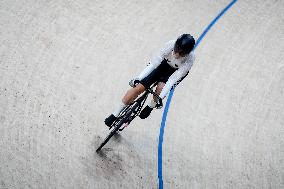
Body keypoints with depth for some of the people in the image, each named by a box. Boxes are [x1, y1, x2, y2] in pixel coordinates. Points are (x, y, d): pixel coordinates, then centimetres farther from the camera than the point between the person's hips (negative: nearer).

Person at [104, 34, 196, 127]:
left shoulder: (190, 58, -35)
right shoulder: (171, 44, -33)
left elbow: (174, 78, -36)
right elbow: (154, 62, -30)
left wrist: (161, 97, -41)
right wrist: (138, 78, -37)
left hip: (177, 71, -1)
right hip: (163, 64, 1)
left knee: (160, 89, -32)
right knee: (138, 88, -10)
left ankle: (150, 107, 2)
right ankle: (115, 115, 4)